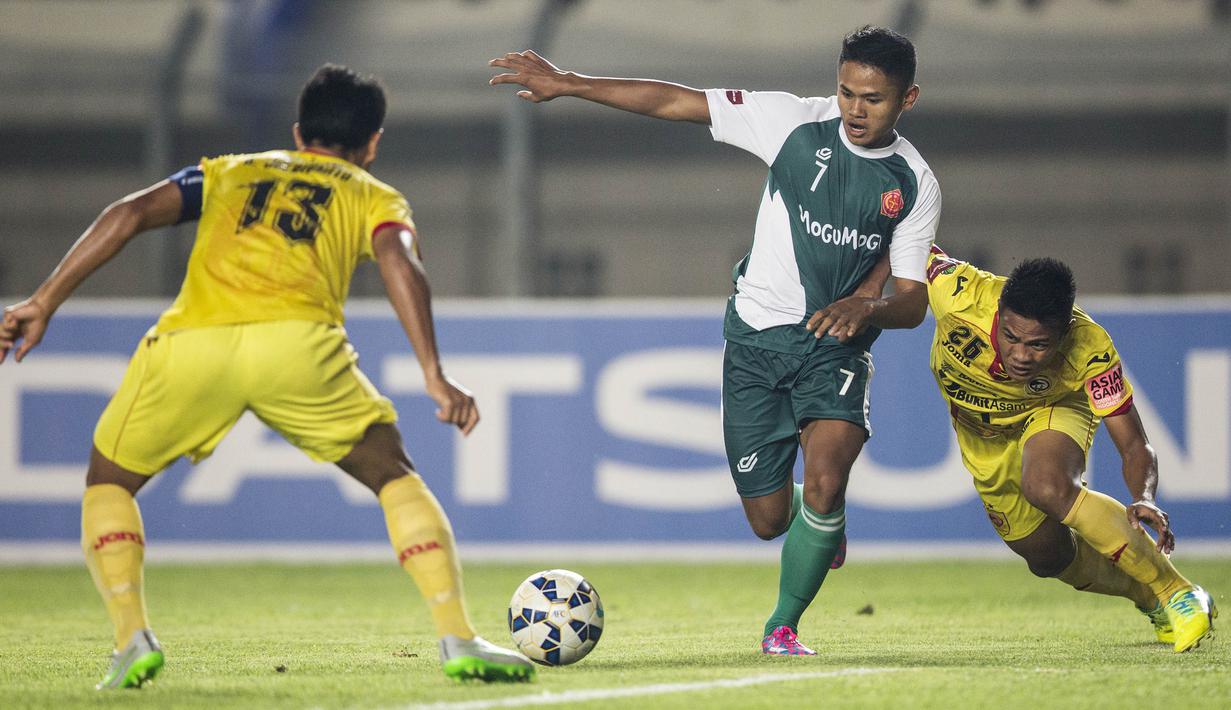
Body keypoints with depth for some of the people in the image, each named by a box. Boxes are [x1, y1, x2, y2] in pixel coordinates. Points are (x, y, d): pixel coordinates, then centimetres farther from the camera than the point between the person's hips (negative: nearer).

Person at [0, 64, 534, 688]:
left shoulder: (230, 174, 34)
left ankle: (132, 640, 4)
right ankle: (459, 641, 6)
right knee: (394, 475, 20)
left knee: (108, 482, 24)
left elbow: (130, 214, 18)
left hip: (189, 344, 1)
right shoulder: (375, 197, 28)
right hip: (298, 342, -1)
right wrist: (434, 376, -3)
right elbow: (400, 263, 6)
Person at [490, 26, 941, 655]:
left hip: (835, 343, -1)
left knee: (825, 483, -25)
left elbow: (913, 303, -2)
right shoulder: (796, 122, -7)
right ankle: (823, 526, 40)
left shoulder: (915, 185, -5)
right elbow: (674, 102, -6)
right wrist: (564, 83, -10)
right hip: (756, 337, 1)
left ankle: (783, 627, -3)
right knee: (769, 520, 1)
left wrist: (868, 306, -26)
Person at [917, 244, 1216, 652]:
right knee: (1047, 556, 9)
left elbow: (1134, 445, -32)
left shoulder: (1090, 351, -37)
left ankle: (1176, 594, -23)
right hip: (982, 433, 3)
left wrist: (1144, 499, -50)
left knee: (1047, 485, -36)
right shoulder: (959, 294, -40)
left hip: (1053, 409, -3)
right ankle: (1150, 599, 38)